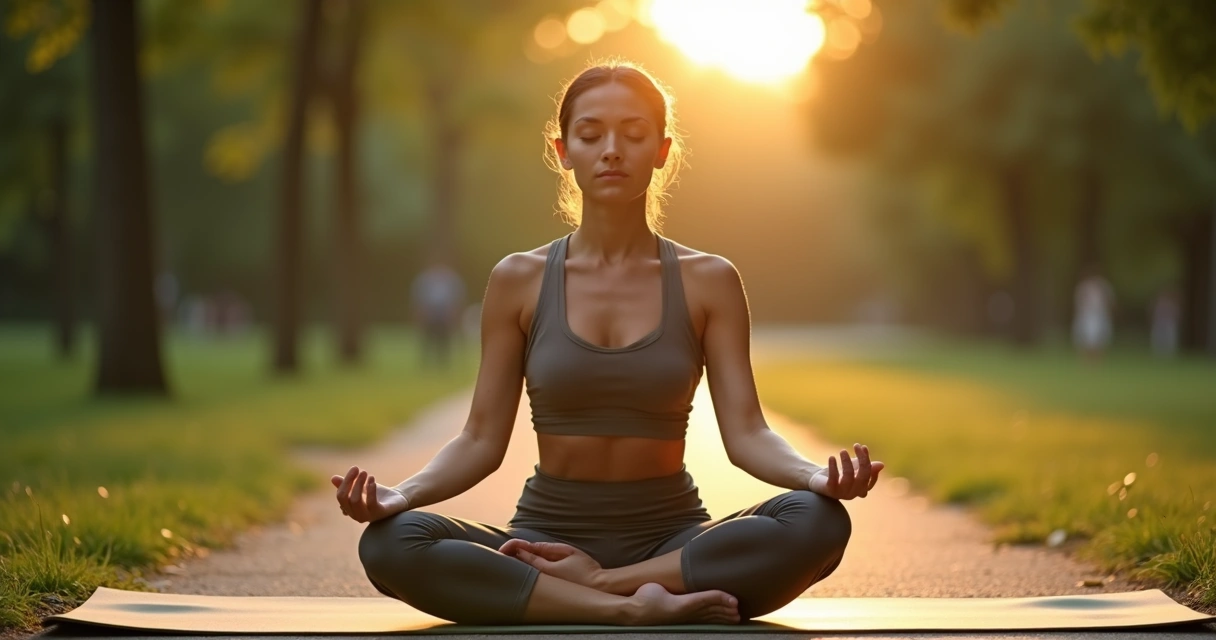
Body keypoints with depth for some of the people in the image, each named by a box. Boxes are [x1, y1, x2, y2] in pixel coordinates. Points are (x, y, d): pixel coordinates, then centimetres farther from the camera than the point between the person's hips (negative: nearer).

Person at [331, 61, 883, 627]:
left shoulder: (708, 282, 2)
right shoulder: (519, 281, 3)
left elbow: (745, 434, -4)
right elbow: (482, 439, 0)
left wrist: (816, 476, -26)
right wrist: (401, 494, -20)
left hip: (671, 541, 0)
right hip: (547, 535, 0)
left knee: (817, 522, -30)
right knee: (391, 543, -29)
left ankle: (599, 582, -22)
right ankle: (634, 608, -30)